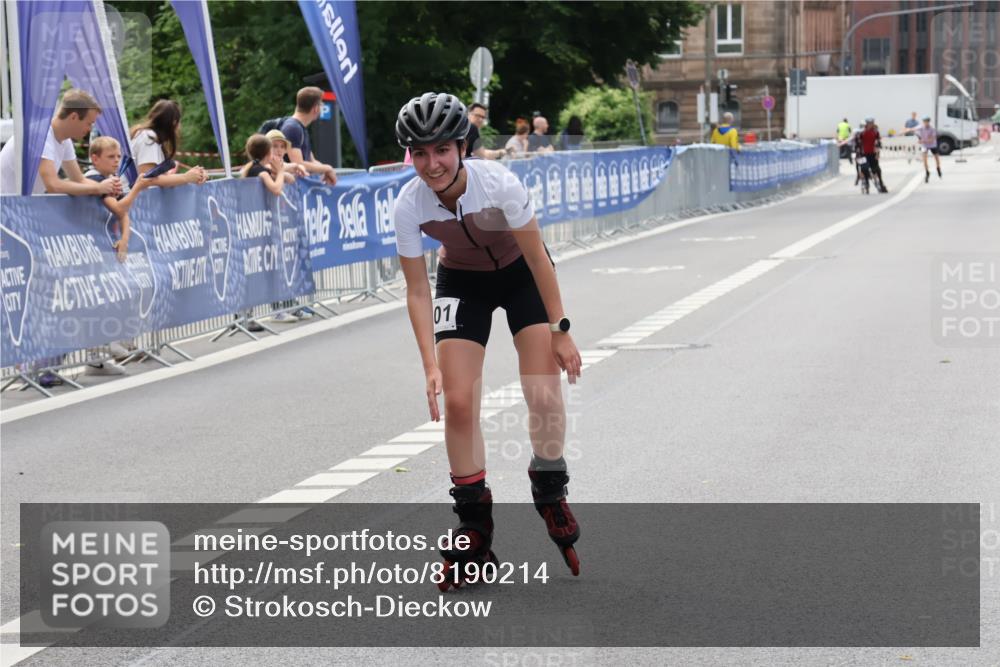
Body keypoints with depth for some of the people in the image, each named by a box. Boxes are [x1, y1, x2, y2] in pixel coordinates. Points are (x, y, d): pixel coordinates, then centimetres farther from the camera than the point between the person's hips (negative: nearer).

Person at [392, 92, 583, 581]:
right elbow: (417, 291, -17)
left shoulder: (499, 184, -32)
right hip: (461, 281, 2)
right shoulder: (409, 206, -26)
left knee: (544, 397, -13)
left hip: (520, 275, -1)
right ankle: (475, 526, 5)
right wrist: (431, 366, -24)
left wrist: (559, 330, -17)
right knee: (458, 402, -10)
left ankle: (550, 493, 16)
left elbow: (538, 259, -20)